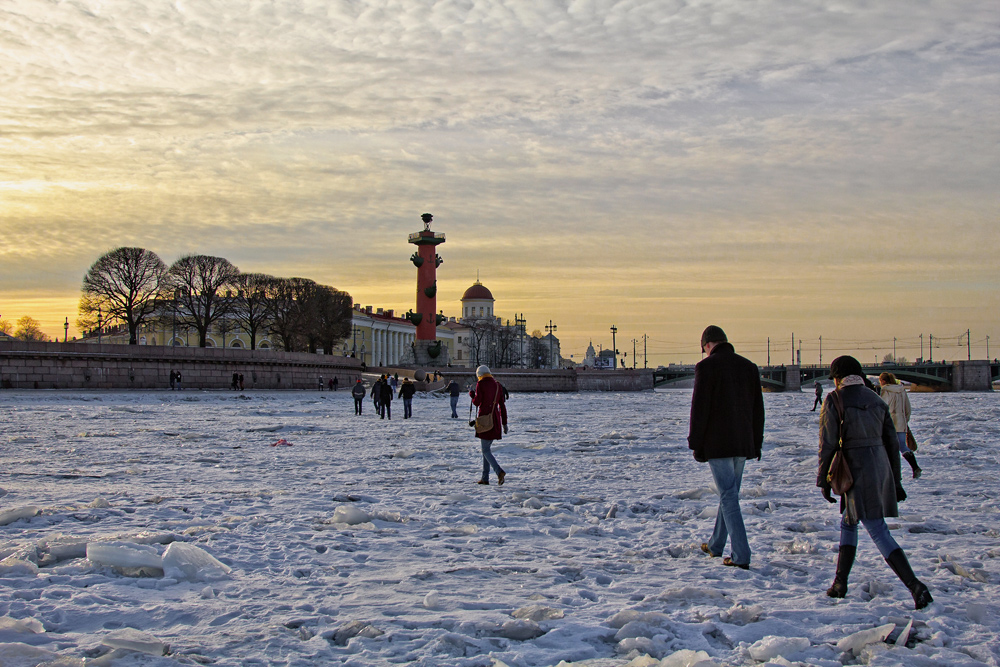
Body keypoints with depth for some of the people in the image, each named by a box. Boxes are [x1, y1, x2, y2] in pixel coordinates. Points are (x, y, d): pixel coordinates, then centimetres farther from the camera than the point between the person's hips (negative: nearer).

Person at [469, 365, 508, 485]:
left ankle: (499, 471, -23)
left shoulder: (481, 384, -7)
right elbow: (502, 405, 11)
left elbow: (477, 402, -10)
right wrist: (504, 422, 14)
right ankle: (485, 477, 15)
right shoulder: (497, 385, 10)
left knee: (485, 449, -3)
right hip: (495, 419, 6)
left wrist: (472, 394, 11)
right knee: (486, 447, 16)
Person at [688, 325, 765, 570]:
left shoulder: (707, 366, -9)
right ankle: (716, 545, 31)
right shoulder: (749, 366, 10)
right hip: (743, 444, 6)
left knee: (728, 496, -5)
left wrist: (695, 444, -5)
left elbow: (699, 408, -11)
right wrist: (756, 443, 18)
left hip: (717, 443, -6)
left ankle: (741, 555, -11)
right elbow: (757, 409, 13)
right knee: (729, 493, 17)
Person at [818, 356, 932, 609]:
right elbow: (892, 442, 13)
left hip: (857, 469, -7)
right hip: (881, 466, 7)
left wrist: (823, 479, 1)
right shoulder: (876, 399, 12)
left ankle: (915, 586, -18)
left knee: (878, 532, -7)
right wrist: (896, 481, 19)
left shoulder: (834, 400, -4)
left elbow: (828, 443, -7)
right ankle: (840, 583, 20)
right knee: (848, 523, 21)